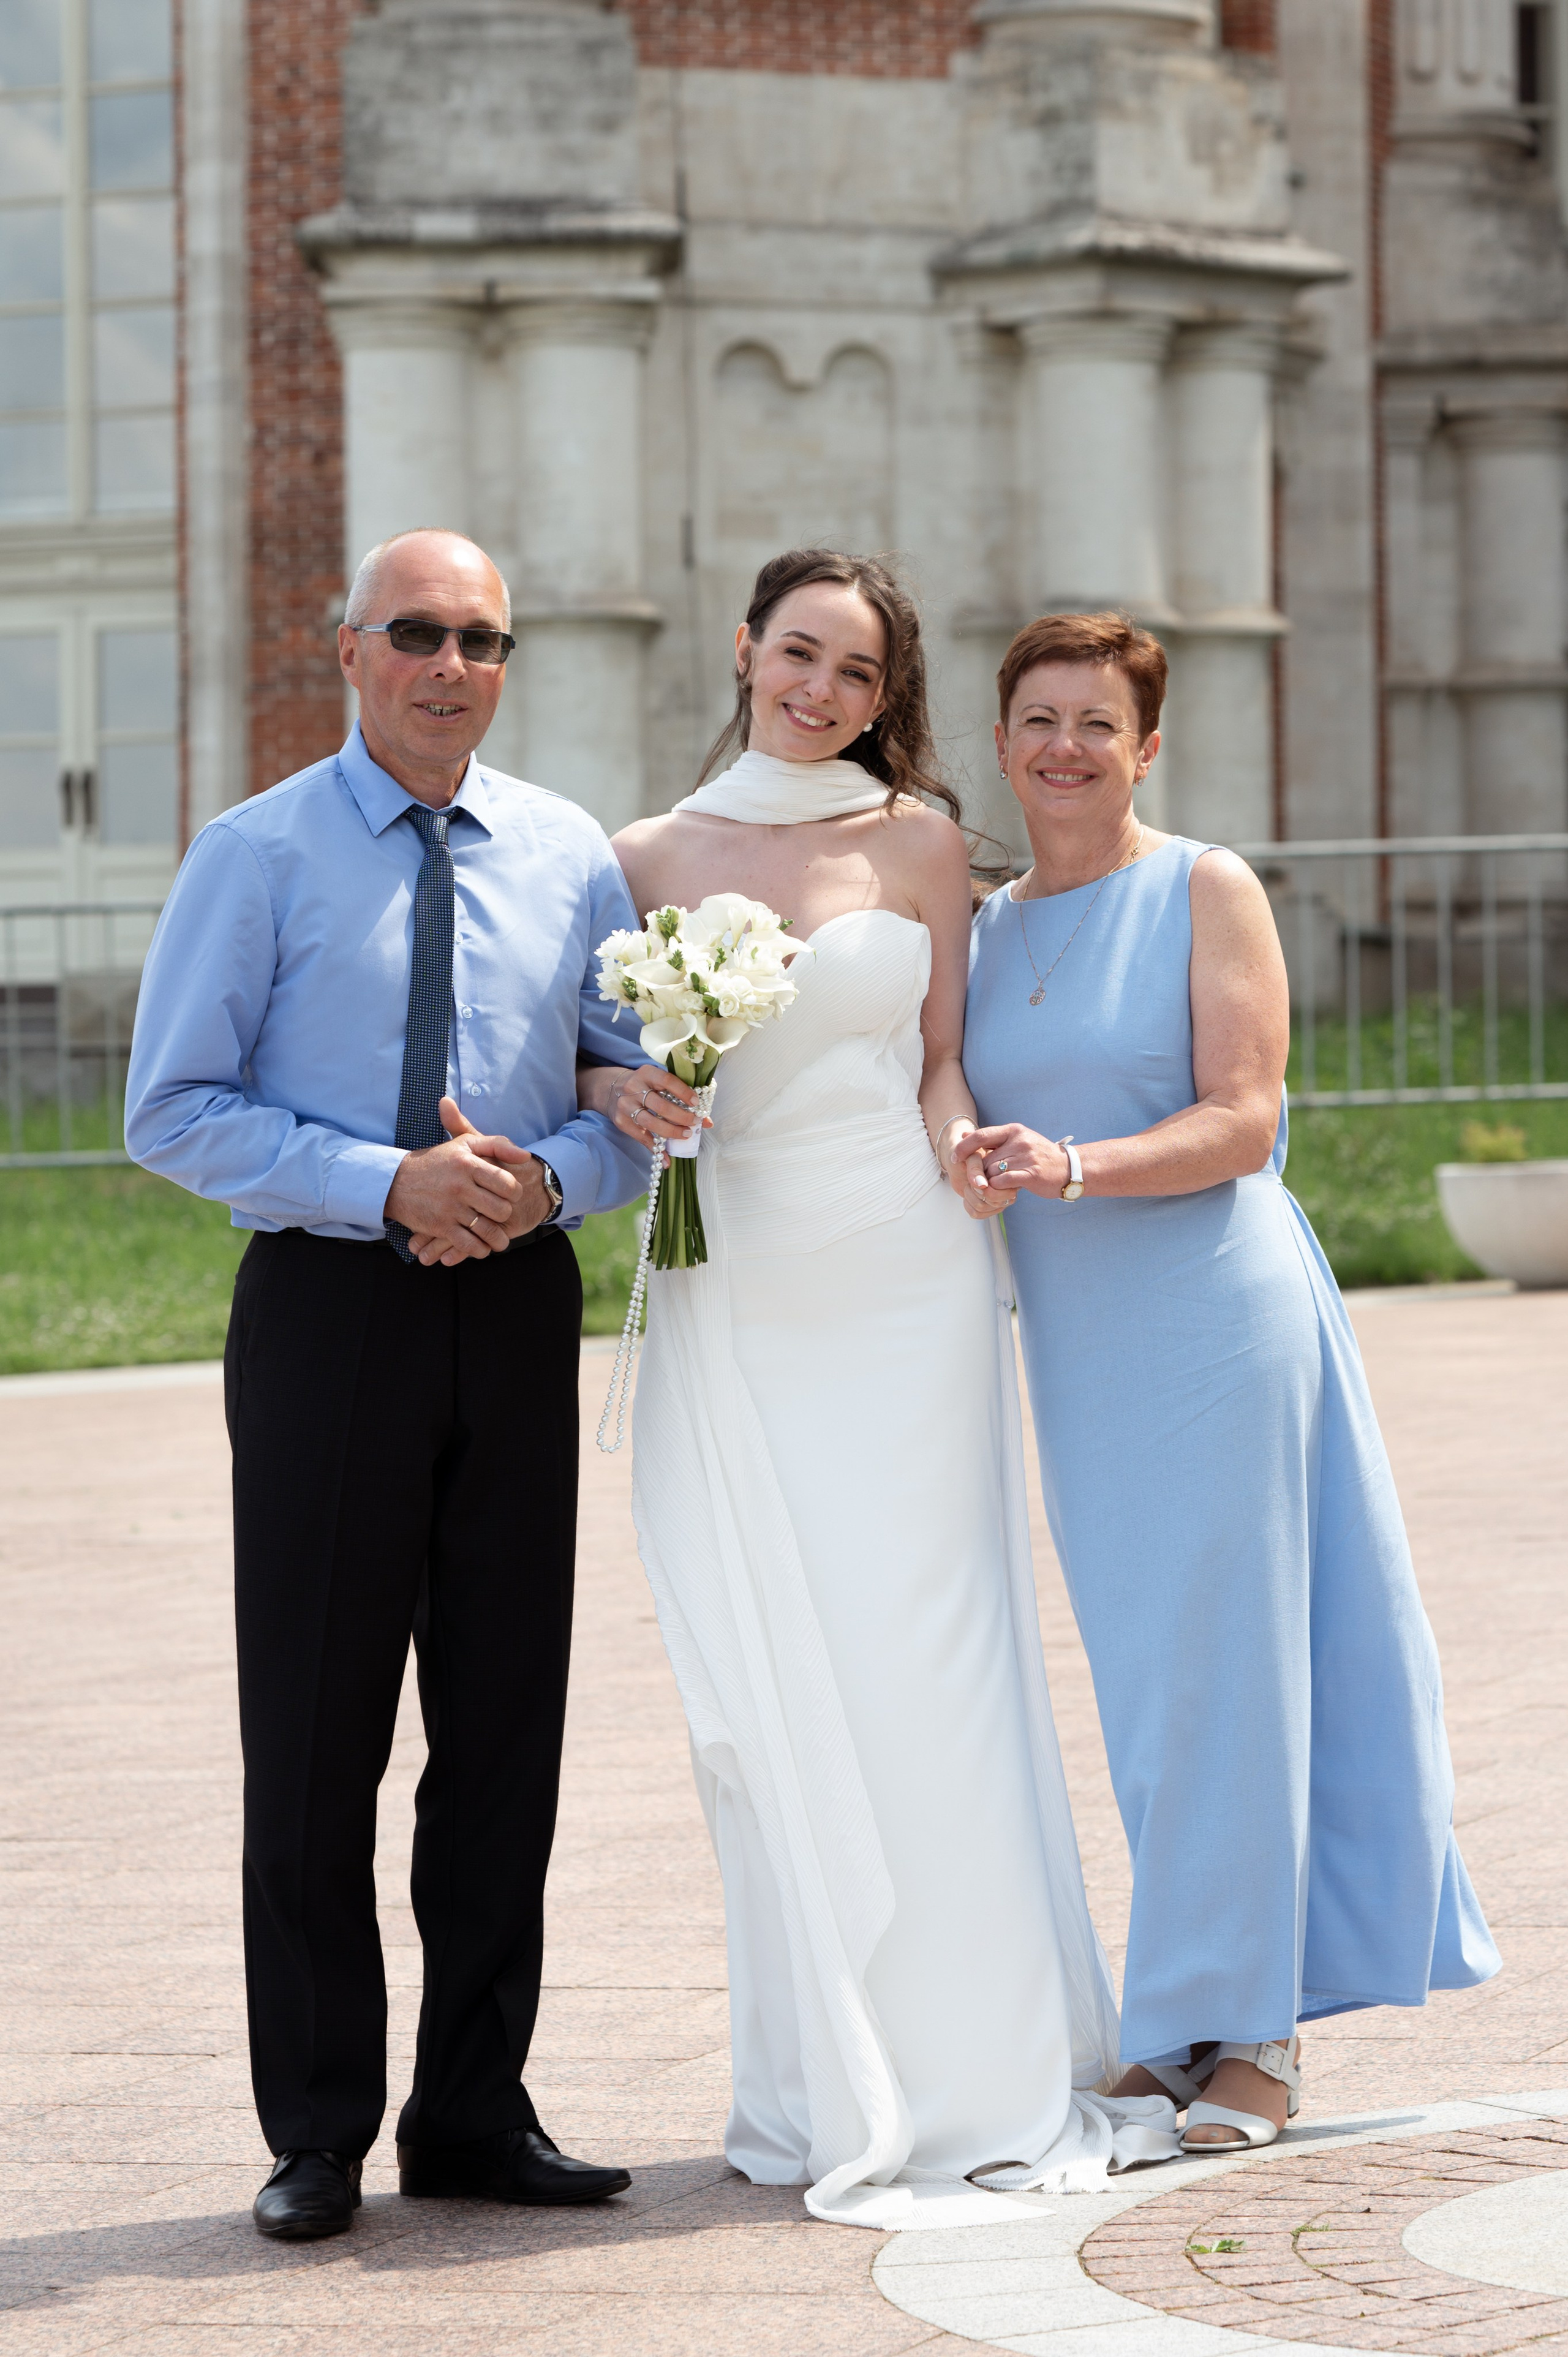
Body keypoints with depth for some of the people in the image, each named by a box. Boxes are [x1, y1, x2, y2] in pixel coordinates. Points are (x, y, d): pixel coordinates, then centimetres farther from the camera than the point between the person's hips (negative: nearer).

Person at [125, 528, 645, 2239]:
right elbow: (171, 1109, -7)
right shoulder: (258, 855, -2)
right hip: (329, 1308, -3)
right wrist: (391, 1183, -17)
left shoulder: (570, 858, 8)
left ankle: (476, 2115, 19)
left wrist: (547, 1177, -11)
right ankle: (318, 2137, 11)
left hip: (519, 1305, 3)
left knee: (506, 1729, 8)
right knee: (315, 1736, 1)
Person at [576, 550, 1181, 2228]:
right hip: (729, 1297, 2)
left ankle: (971, 2069, 4)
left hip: (900, 1284, -2)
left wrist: (966, 1147, -14)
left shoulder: (917, 842, 5)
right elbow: (602, 1059, 12)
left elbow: (941, 1060, 7)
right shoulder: (651, 858, 9)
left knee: (919, 1658, -3)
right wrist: (619, 1095, -10)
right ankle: (831, 2084, 10)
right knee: (763, 1683, 1)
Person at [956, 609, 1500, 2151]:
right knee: (1142, 1685, 7)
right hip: (1076, 1346, 5)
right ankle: (1189, 2017, 16)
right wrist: (973, 1162, -1)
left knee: (1218, 1667, -3)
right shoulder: (988, 931, 14)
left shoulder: (1206, 892, -3)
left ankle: (1248, 2032, 6)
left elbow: (1242, 1120, -12)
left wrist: (1072, 1168, -24)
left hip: (1215, 1317, -5)